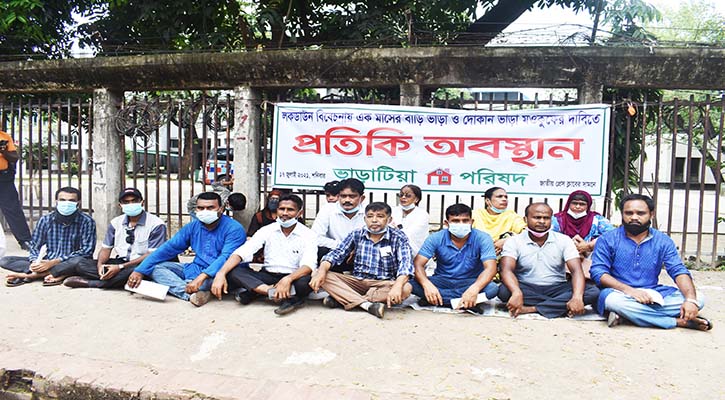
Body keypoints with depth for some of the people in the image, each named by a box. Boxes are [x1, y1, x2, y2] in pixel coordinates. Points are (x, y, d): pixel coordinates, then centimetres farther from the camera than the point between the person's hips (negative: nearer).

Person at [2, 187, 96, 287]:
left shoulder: (87, 221, -9)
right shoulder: (45, 220, 3)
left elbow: (86, 251, -15)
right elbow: (34, 246, 5)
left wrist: (54, 262, -24)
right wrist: (35, 262, -19)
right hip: (47, 262, 4)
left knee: (79, 260, -38)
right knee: (5, 261, -11)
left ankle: (30, 275, -24)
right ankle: (57, 274, -27)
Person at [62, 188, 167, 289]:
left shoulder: (156, 225, -10)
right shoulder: (116, 223, 10)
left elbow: (152, 255, -16)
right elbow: (106, 248, 12)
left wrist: (120, 267, -22)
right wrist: (100, 264, -13)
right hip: (120, 262, 6)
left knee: (132, 272, -41)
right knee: (80, 266, -11)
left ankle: (88, 283, -21)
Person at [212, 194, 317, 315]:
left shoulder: (308, 235, -7)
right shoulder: (267, 230, -1)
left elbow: (309, 265, -22)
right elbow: (242, 252, -10)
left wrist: (288, 279, -41)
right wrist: (221, 273, -26)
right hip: (268, 276, 3)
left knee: (306, 280, -37)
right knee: (233, 271, -21)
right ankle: (287, 295, -27)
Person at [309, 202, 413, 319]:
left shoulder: (398, 237, -7)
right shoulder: (356, 234, 2)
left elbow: (405, 263, -20)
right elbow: (336, 254, -1)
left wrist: (397, 286, -40)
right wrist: (321, 271, -22)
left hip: (383, 284, -2)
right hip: (357, 281, 2)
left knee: (406, 288, -35)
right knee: (324, 276, -19)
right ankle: (367, 304, -33)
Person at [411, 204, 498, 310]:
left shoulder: (482, 238, -13)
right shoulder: (436, 238, -10)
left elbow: (490, 268, -24)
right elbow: (418, 264, -17)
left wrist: (474, 289, -45)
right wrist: (426, 284, -40)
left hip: (470, 282, -1)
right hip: (442, 281, 1)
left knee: (492, 288, -32)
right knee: (411, 284, -27)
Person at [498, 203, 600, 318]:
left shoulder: (564, 240, -1)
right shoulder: (514, 242, -5)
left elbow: (576, 270, -11)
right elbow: (506, 270, -19)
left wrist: (577, 297, -31)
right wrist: (517, 293, -41)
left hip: (557, 289, 2)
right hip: (527, 289, -2)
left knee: (593, 292, -22)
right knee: (504, 291, -33)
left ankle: (532, 308, -25)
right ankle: (561, 306, -20)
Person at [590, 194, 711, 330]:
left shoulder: (663, 241, 7)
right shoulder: (607, 239, -2)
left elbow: (679, 271, -1)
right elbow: (598, 272, -11)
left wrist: (691, 300, -21)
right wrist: (629, 290, -24)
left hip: (653, 294, 4)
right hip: (621, 294, -4)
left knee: (698, 299, -15)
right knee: (613, 300, -37)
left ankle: (627, 315, -27)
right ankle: (679, 322, -24)